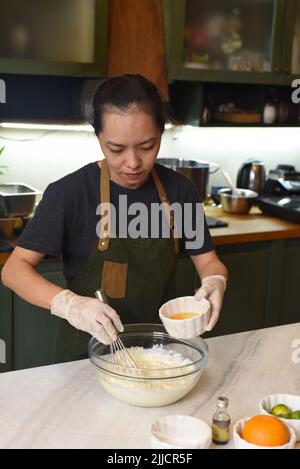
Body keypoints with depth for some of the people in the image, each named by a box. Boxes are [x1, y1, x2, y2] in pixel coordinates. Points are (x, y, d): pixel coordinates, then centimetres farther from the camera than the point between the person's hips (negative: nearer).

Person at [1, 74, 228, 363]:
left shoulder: (179, 190, -8)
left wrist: (215, 282, -26)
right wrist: (68, 303, -35)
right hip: (88, 350, -2)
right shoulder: (69, 193, -18)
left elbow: (207, 261, -2)